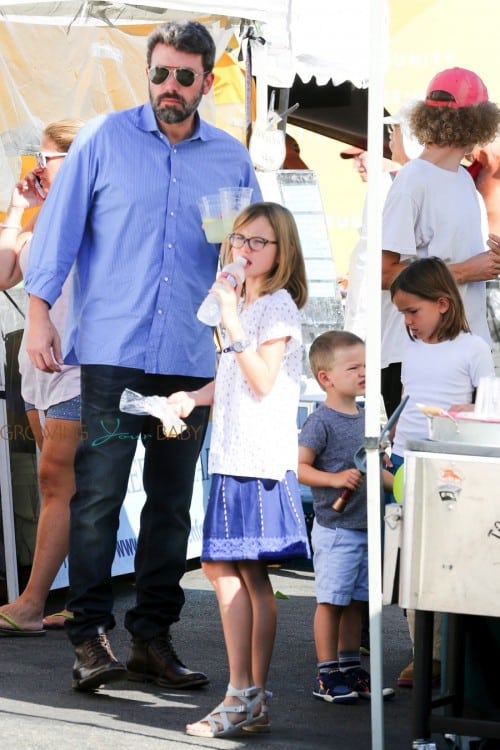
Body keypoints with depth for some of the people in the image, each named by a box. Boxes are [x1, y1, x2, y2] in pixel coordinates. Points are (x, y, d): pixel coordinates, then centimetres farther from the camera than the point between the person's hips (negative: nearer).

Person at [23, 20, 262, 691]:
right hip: (111, 352, -3)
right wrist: (39, 315, -2)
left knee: (173, 504, 6)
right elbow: (60, 226, 3)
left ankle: (153, 638, 14)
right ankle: (91, 636, -2)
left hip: (191, 361, 3)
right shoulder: (105, 139, 3)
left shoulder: (232, 160, 11)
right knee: (97, 496, -8)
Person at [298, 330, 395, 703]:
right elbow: (298, 467, -19)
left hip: (366, 528, 7)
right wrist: (335, 479, -29)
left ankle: (350, 667, 22)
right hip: (335, 528, -7)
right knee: (332, 600, -2)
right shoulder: (321, 421, -13)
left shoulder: (365, 417, 12)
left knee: (356, 600, 13)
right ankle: (327, 675, 4)